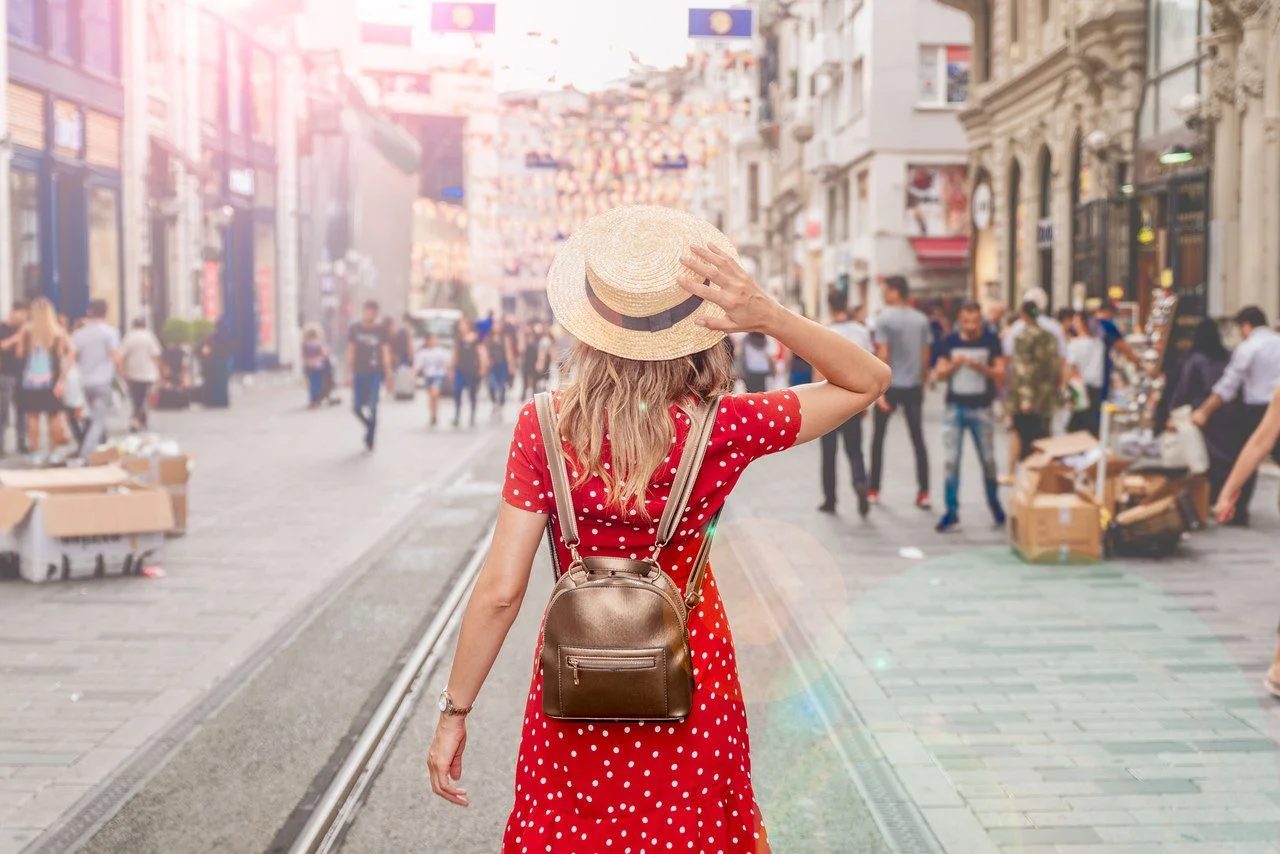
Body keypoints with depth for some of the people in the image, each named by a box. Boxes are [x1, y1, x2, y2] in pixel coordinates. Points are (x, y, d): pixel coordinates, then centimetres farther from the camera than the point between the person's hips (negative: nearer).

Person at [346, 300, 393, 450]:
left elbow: (386, 353, -3)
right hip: (359, 373, 3)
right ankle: (371, 427, 31)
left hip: (375, 373, -3)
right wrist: (348, 373, 3)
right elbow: (350, 352, 6)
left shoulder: (381, 330, -2)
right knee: (357, 408, 3)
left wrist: (388, 375, -6)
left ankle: (370, 439, 4)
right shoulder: (355, 329, 3)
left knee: (372, 407, -8)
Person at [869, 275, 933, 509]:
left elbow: (883, 355, -14)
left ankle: (874, 490, 13)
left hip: (891, 385, -4)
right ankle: (923, 492, 2)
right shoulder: (921, 320, 5)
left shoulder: (884, 318, -9)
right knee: (918, 439, 7)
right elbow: (926, 355, 6)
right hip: (913, 386, 4)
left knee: (878, 438, 10)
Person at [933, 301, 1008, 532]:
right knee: (952, 461, -2)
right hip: (955, 408, 1)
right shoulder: (949, 342, 2)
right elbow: (940, 374, 2)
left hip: (982, 409, -1)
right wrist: (953, 365, -18)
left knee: (988, 460, 8)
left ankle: (995, 506, 23)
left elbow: (1000, 374, -5)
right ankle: (951, 511, 3)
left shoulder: (991, 341, -1)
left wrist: (981, 367, -22)